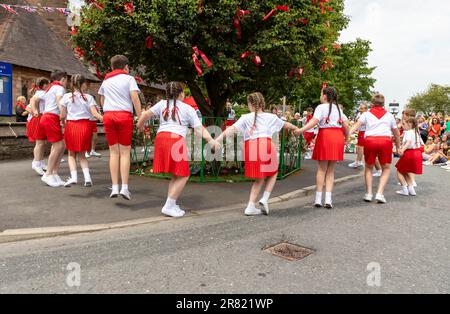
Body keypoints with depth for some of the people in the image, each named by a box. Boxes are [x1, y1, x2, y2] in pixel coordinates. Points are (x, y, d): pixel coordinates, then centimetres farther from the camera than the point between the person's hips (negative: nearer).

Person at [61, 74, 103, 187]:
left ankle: (73, 177, -5)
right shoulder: (88, 97, 1)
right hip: (85, 126, 0)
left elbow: (63, 115, 5)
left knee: (71, 154, 13)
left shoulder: (66, 97, 3)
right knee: (82, 154, 14)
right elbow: (95, 114, -8)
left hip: (71, 126, 0)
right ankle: (87, 177, -1)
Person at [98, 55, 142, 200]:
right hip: (124, 115, -4)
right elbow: (135, 98, -8)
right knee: (125, 152, -1)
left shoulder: (106, 81, 20)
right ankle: (124, 188, -7)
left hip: (108, 115, 4)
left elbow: (102, 101, 24)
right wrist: (140, 117, -9)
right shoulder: (129, 79, 4)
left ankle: (115, 187, 3)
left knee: (114, 152, 7)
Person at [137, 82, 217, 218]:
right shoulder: (188, 108, 12)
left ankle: (171, 205, 17)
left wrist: (140, 125, 27)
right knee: (183, 175, 4)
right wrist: (211, 140, 3)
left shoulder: (162, 104, 18)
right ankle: (169, 206, 0)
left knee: (177, 174, 17)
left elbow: (146, 114, 10)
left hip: (161, 137, 5)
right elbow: (199, 128, 5)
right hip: (176, 140, -5)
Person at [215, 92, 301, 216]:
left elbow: (232, 128, -2)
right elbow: (286, 124, 32)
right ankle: (265, 199, 5)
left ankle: (251, 207, 14)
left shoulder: (246, 118, 11)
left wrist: (218, 139, -4)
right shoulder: (271, 117, 16)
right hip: (266, 146, -1)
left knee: (260, 178, 17)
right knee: (273, 173, 23)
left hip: (251, 148, 1)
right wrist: (296, 128, 51)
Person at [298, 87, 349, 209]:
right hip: (338, 137, 4)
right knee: (330, 170, 9)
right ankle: (328, 200, 3)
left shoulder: (321, 107, -1)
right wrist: (346, 138, 21)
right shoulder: (338, 108, 17)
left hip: (325, 136, -4)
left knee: (322, 169, 4)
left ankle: (318, 199, 5)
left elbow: (314, 121, -18)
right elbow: (346, 125, 10)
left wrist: (301, 130, -26)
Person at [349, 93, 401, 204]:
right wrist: (398, 146, 32)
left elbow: (357, 124, -5)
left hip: (370, 140, 0)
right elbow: (396, 132, 22)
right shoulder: (389, 115, 18)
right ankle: (380, 193, 1)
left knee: (369, 167, 19)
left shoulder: (367, 114, 13)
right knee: (386, 168, 15)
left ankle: (369, 193, 14)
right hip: (386, 141, 0)